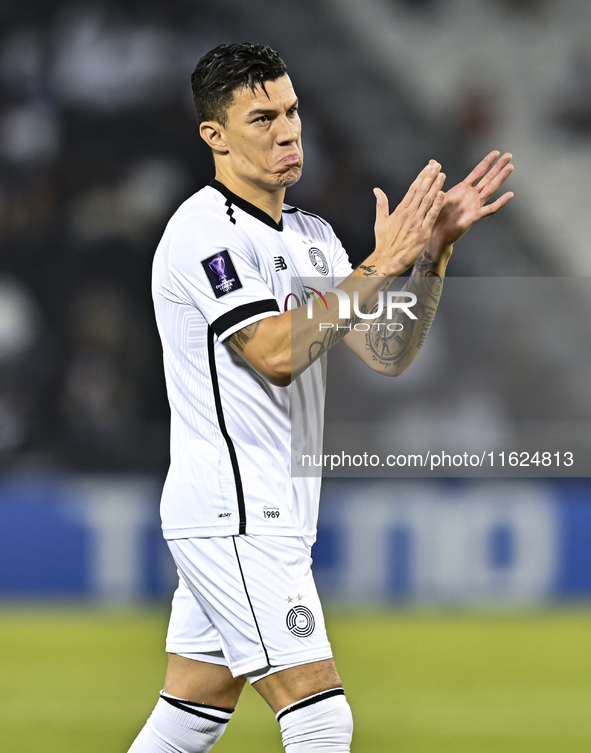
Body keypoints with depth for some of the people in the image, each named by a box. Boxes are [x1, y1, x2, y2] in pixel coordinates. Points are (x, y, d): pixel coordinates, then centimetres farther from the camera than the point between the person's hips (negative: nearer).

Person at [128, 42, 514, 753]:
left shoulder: (312, 236, 15)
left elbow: (388, 354, 9)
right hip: (231, 515, -9)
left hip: (268, 520, 9)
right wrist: (378, 267, -20)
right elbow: (275, 354, -22)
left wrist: (434, 249, -3)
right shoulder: (205, 230, -12)